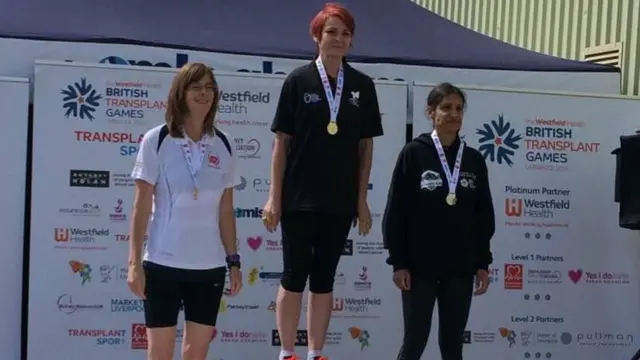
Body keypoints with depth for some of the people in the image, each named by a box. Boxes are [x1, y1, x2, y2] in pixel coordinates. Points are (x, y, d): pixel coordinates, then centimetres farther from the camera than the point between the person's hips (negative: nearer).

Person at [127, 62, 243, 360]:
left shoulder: (222, 145, 5)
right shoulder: (156, 141, -5)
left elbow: (226, 210, 9)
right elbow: (141, 207, -4)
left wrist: (233, 260, 7)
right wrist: (134, 262, -7)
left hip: (210, 266, 3)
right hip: (163, 264, -3)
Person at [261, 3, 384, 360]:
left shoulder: (363, 86, 4)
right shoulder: (298, 81, -4)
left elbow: (365, 146, 7)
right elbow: (282, 142, -3)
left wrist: (362, 200, 4)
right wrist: (274, 197, -6)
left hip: (340, 201, 3)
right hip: (299, 199, -2)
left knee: (324, 280, 11)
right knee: (294, 277, 4)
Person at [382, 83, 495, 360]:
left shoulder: (474, 160, 7)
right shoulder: (414, 154, -4)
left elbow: (484, 215, 9)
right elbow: (396, 211, -6)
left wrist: (483, 263, 5)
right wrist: (398, 262, -9)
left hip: (461, 268, 4)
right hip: (420, 266, -3)